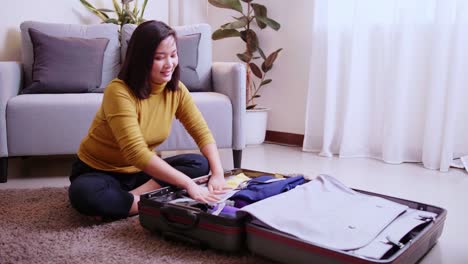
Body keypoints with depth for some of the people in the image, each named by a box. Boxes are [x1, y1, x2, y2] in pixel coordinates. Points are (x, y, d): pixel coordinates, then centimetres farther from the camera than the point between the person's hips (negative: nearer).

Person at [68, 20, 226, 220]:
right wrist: (188, 184, -41)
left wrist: (218, 173, -29)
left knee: (200, 164, -15)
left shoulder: (176, 90, -8)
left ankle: (132, 197, -21)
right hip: (99, 171, -5)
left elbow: (202, 133, -10)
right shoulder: (119, 91, -27)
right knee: (83, 193, -37)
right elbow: (136, 153, -35)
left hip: (141, 170, 6)